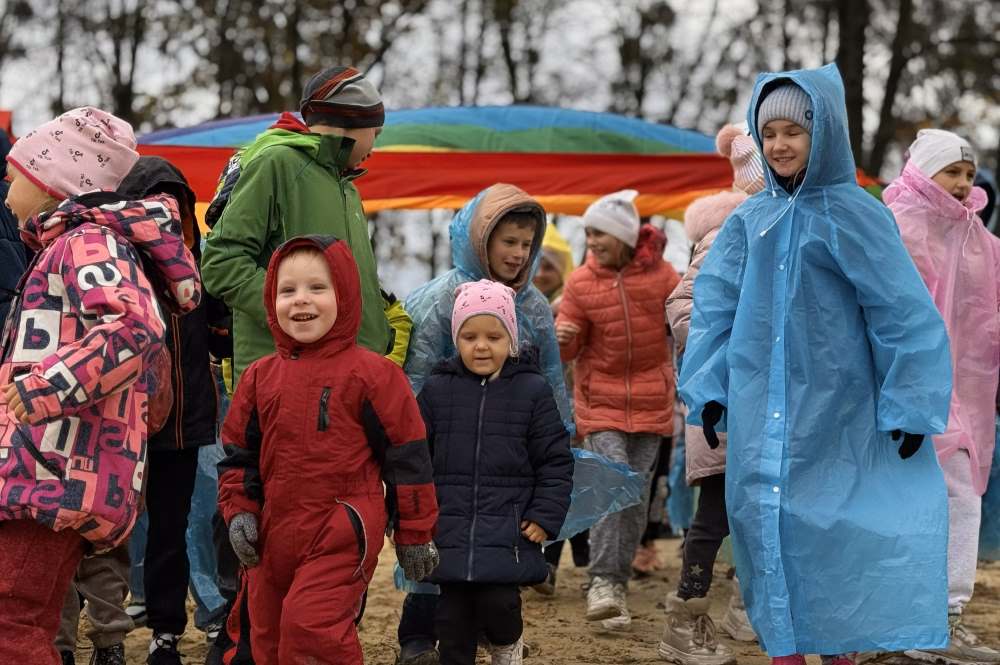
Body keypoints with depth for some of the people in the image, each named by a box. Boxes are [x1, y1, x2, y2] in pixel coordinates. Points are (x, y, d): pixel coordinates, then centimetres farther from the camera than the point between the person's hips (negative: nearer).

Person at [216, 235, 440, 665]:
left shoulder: (371, 374, -5)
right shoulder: (260, 378, 9)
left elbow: (406, 455, -3)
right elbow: (239, 452, 18)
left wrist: (414, 533, -1)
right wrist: (238, 511, 4)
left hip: (342, 534, -6)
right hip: (273, 536, 6)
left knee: (310, 628, -21)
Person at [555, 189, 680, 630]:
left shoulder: (660, 274, -2)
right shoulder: (581, 283, -2)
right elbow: (567, 351, 0)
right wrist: (561, 339, -23)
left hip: (650, 402, 1)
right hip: (601, 399, -1)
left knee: (637, 496, 4)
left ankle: (617, 586, 14)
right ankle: (603, 582, -13)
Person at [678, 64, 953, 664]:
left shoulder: (854, 214, -7)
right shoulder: (750, 219, 6)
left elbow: (903, 311, -8)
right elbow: (716, 305, 9)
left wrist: (910, 406, -11)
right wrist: (708, 391, 2)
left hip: (832, 405, -4)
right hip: (759, 406, 4)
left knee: (831, 524, 0)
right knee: (767, 519, 2)